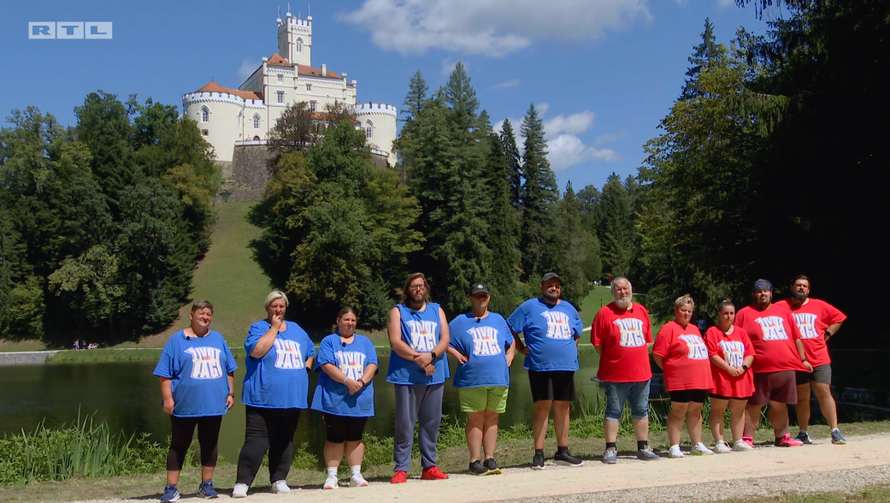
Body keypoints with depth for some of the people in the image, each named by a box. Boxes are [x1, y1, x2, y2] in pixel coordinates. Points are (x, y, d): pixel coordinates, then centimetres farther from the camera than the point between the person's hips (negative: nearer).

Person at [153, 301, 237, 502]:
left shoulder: (218, 339, 11)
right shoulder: (177, 340, -1)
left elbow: (229, 369, 14)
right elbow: (165, 373, -4)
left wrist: (230, 393, 8)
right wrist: (167, 398, -10)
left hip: (214, 403, 4)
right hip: (185, 404, -3)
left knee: (210, 444, 10)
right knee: (179, 445, 5)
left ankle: (206, 485, 21)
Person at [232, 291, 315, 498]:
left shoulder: (297, 330, 16)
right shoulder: (258, 327, 1)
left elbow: (310, 353, 27)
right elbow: (256, 351, -18)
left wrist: (305, 368, 9)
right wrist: (274, 327, -11)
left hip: (292, 397, 5)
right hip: (263, 397, -5)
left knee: (284, 440, 10)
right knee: (256, 440, -10)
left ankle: (279, 480, 19)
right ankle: (242, 482, -6)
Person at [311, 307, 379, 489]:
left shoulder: (365, 342, 15)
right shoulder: (328, 341, 5)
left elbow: (372, 365, 3)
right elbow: (326, 365, -9)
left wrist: (362, 381, -16)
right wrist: (348, 381, -20)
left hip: (360, 400, 3)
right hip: (334, 400, -3)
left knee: (355, 438, 8)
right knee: (335, 438, 0)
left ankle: (356, 474, 14)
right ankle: (331, 476, 7)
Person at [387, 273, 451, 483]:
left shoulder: (436, 310, 16)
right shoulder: (398, 311, 7)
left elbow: (445, 339, 5)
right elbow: (395, 342, -5)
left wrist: (430, 356, -13)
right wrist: (418, 358, -15)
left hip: (435, 375, 3)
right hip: (407, 377, -3)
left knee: (431, 422, 6)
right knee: (404, 424, -3)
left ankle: (429, 467, 14)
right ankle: (401, 469, 2)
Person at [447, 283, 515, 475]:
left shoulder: (498, 320, 18)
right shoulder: (460, 321, 8)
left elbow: (511, 341, 26)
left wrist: (509, 355, 9)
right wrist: (457, 354, -6)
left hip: (498, 379, 3)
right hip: (472, 379, -3)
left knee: (492, 418, 6)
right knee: (476, 418, -3)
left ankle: (490, 459, 11)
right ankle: (475, 461, 2)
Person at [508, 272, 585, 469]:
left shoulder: (569, 309, 16)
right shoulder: (530, 307, 1)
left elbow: (577, 332, 30)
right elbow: (510, 328, 3)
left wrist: (571, 349, 16)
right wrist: (521, 348, -3)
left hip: (566, 366, 5)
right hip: (540, 366, -5)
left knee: (563, 407, 9)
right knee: (542, 407, -7)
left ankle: (562, 451, 19)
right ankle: (538, 453, -2)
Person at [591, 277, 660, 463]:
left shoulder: (641, 311, 11)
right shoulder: (605, 313, -4)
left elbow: (647, 340, 17)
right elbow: (597, 343, -3)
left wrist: (638, 357, 9)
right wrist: (611, 359, -2)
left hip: (642, 373, 5)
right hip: (615, 375, -4)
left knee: (641, 411, 11)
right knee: (613, 411, 1)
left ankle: (643, 448, 21)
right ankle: (611, 449, 6)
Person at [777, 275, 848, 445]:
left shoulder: (819, 305, 6)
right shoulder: (781, 307, 0)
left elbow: (839, 318, 14)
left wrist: (827, 334, 4)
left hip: (819, 359, 0)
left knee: (824, 392, -5)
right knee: (802, 397, 7)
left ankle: (835, 432, -1)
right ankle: (803, 434, 14)